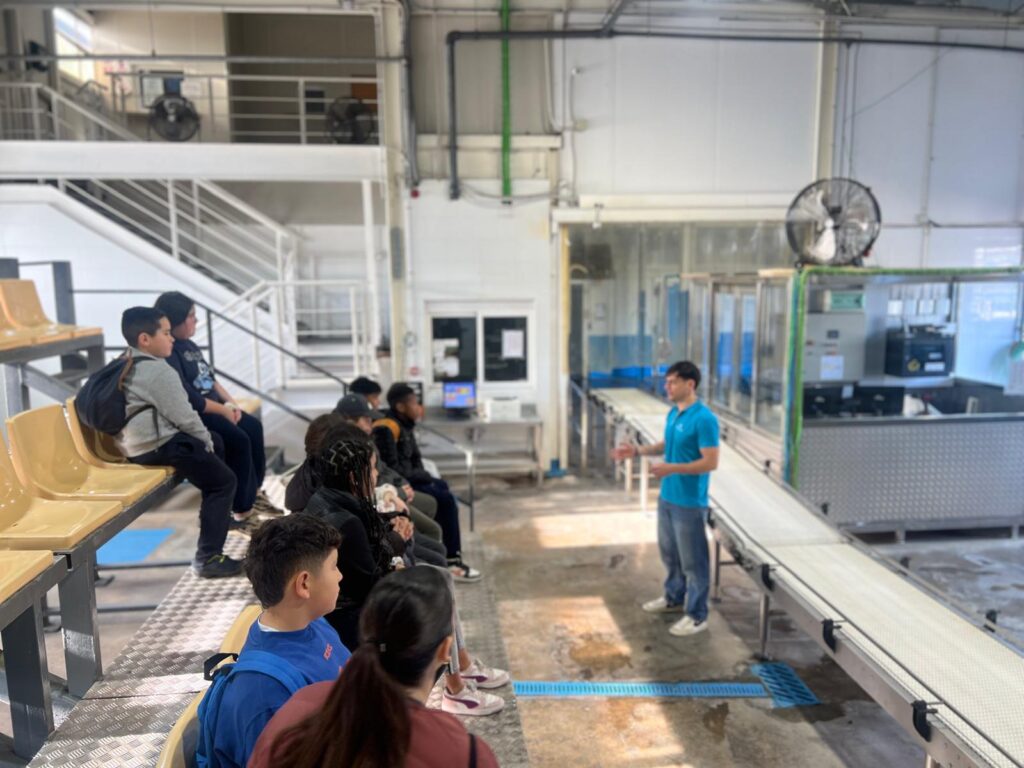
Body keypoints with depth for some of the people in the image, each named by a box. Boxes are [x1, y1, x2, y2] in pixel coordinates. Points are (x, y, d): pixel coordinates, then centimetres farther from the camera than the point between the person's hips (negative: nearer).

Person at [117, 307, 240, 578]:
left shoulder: (125, 366, 15)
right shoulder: (158, 370, -17)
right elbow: (184, 417, -17)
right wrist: (206, 441, 0)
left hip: (135, 443, 11)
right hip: (157, 446, -11)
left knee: (217, 442, 27)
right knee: (223, 481, -6)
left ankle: (218, 515, 38)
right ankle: (208, 558, -10)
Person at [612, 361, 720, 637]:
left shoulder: (704, 419, -22)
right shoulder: (673, 413, 6)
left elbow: (711, 462, -23)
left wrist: (672, 468, -28)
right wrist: (638, 450, 9)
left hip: (690, 503, -9)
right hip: (667, 497, 9)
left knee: (693, 560, 5)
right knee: (669, 552, 22)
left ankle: (697, 616, 19)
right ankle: (674, 598, 42)